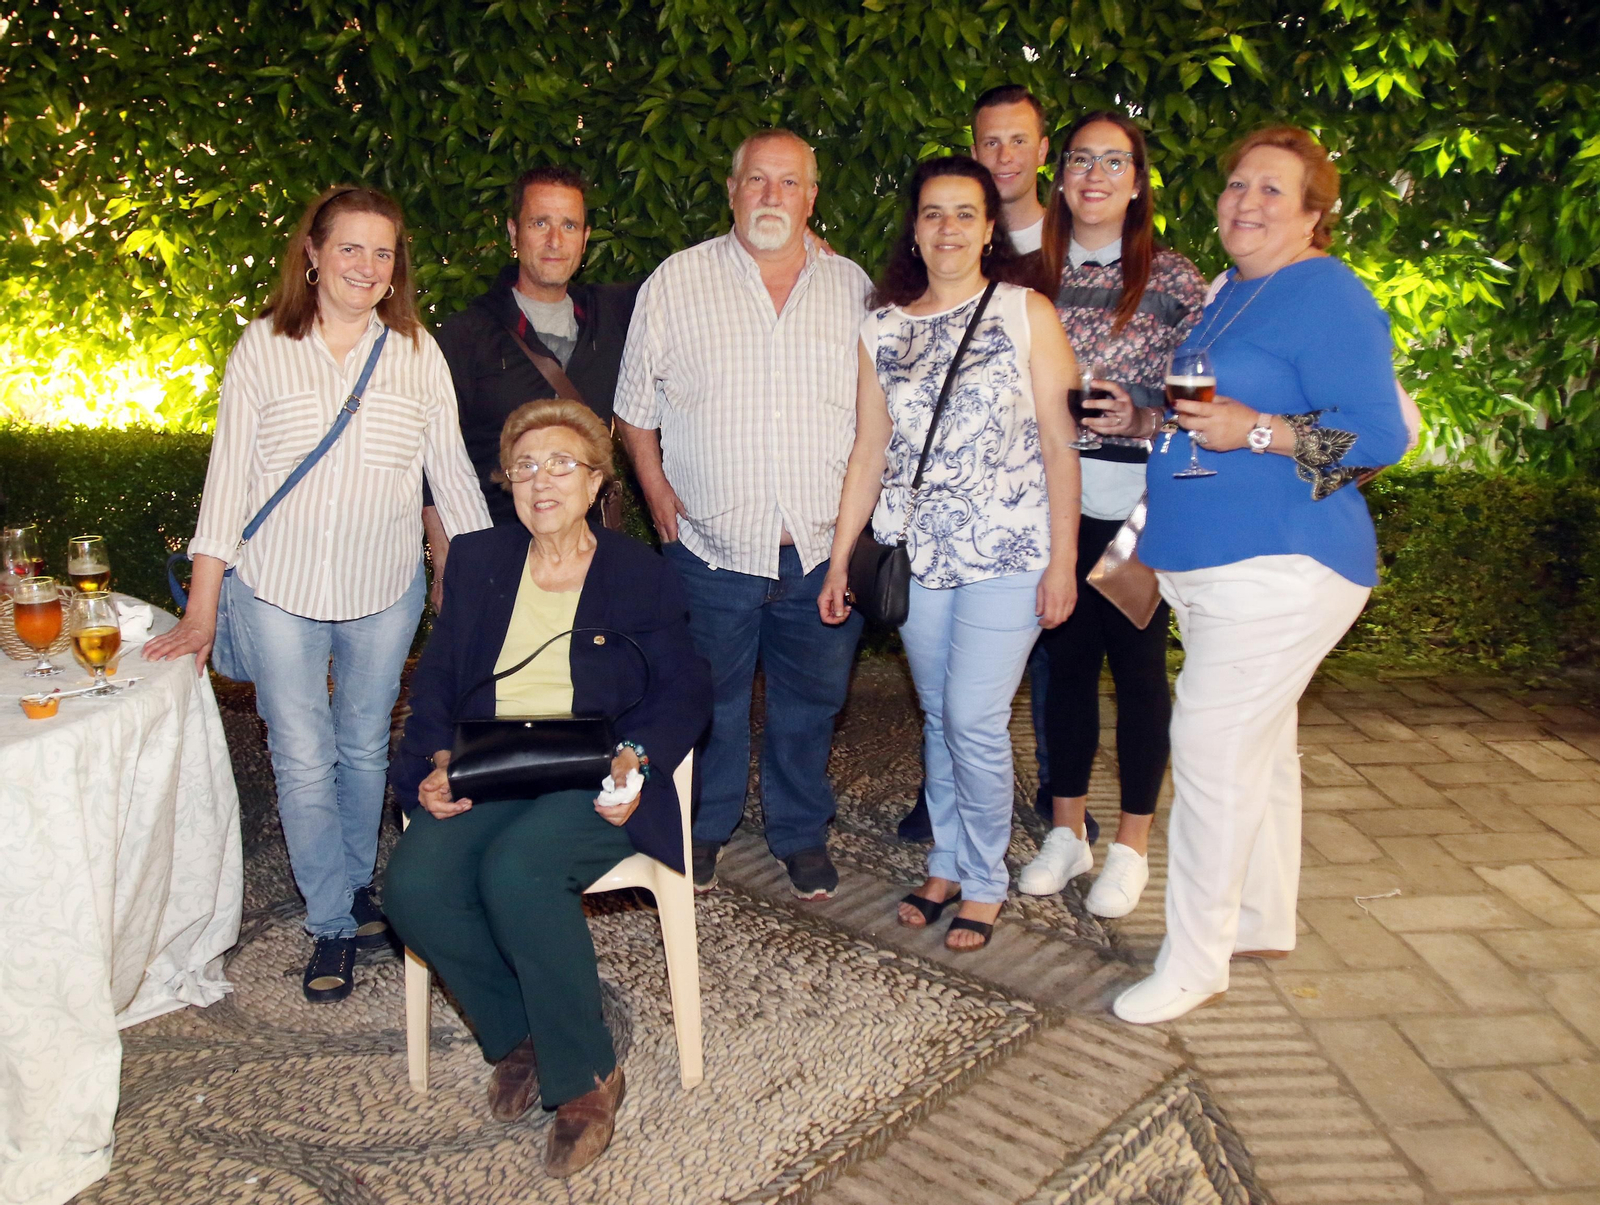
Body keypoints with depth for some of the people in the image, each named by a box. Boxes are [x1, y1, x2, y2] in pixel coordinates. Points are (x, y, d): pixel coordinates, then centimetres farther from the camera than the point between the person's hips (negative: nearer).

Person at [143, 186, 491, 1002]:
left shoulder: (416, 351, 0)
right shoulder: (263, 347, -4)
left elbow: (452, 474, 3)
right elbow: (227, 481, -3)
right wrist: (200, 613, -5)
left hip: (384, 593, 1)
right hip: (279, 593, -1)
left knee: (365, 748, 15)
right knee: (303, 760, 4)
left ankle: (356, 886, 37)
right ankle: (332, 924, 20)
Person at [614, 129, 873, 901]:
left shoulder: (853, 288, 7)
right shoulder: (676, 283, 1)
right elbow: (636, 405, 6)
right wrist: (657, 491, -3)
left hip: (823, 548, 2)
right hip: (712, 546, -1)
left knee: (812, 700, 13)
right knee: (710, 702, 11)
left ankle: (801, 834, 33)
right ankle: (703, 830, 33)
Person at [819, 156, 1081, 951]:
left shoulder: (1027, 314, 1)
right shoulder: (882, 330, 10)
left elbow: (1058, 445, -2)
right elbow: (868, 451, 10)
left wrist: (1062, 559, -7)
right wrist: (838, 559, 7)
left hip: (1007, 553, -3)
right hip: (916, 552, 3)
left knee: (974, 720, -5)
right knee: (938, 719, 10)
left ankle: (985, 881, 15)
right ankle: (947, 863, 28)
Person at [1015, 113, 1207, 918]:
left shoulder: (1173, 279, 0)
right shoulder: (1033, 273, 9)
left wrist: (1139, 418, -17)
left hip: (1136, 502, -3)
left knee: (1137, 666, 5)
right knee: (1063, 661, 10)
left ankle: (1131, 847, 20)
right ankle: (1066, 831, 26)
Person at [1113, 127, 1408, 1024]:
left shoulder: (1329, 296, -11)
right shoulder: (1236, 293, 17)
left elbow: (1379, 435, -16)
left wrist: (1257, 430, -26)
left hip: (1282, 567, -9)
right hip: (1212, 563, 10)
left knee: (1213, 746, -9)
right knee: (1256, 748, 17)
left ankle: (1196, 960, 3)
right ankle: (1264, 922, 31)